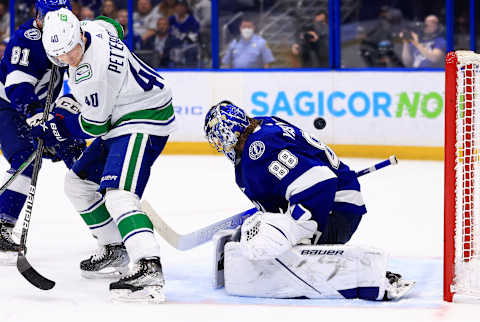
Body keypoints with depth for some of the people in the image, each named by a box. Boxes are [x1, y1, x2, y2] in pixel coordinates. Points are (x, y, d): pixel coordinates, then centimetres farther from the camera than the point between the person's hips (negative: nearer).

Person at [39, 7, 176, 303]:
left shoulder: (92, 73, -28)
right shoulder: (91, 28, -2)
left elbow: (94, 126, -17)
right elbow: (113, 27, 24)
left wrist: (56, 126, -2)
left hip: (145, 121, -11)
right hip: (123, 120, 11)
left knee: (117, 194, -28)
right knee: (79, 183, 17)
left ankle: (149, 269, -42)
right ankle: (114, 248, 28)